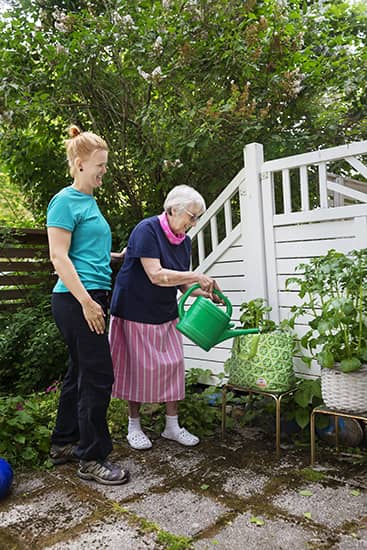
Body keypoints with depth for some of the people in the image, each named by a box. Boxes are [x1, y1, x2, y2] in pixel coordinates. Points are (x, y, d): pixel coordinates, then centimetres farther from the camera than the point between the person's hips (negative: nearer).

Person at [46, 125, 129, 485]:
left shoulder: (88, 200, 18)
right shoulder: (65, 201, -9)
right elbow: (59, 257, -16)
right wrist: (86, 301, -20)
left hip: (90, 297, 9)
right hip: (76, 299, -9)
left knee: (80, 372, 16)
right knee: (98, 376, -5)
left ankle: (63, 444, 30)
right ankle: (91, 458, 9)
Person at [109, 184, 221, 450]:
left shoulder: (185, 241, 5)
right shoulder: (147, 230, -19)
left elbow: (182, 282, 8)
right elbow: (156, 275, -27)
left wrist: (205, 292, -10)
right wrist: (197, 276, -24)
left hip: (166, 315, 7)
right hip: (136, 312, -7)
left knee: (173, 365, 7)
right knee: (138, 368, 3)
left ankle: (173, 426, 21)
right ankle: (134, 426, 22)